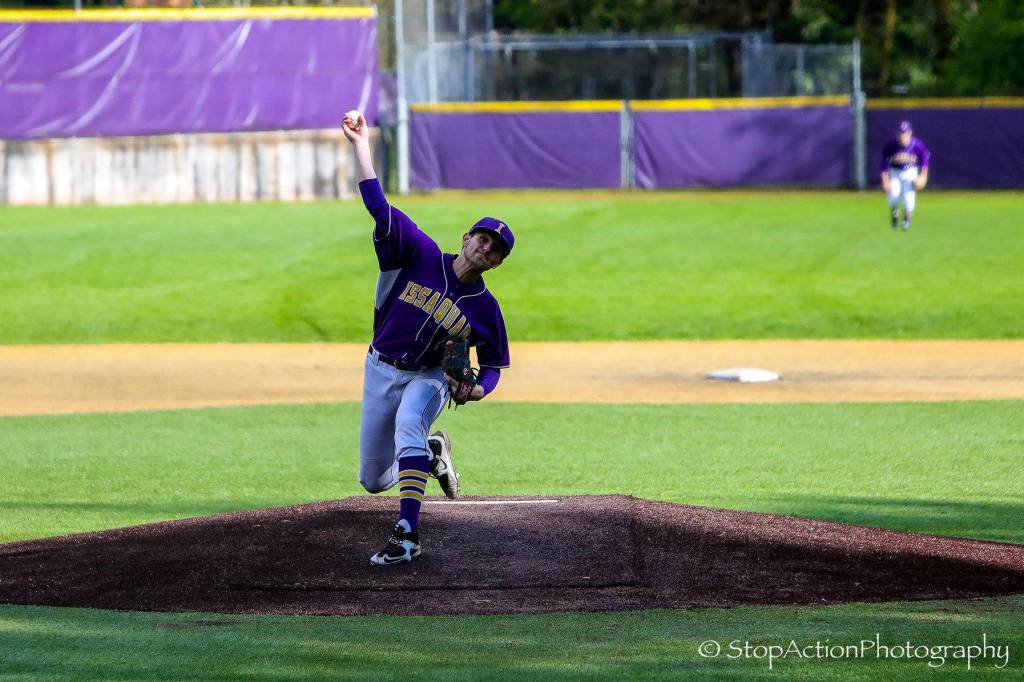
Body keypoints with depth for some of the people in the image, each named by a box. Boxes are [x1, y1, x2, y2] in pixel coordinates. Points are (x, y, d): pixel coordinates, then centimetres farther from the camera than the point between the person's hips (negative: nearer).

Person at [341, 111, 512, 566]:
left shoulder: (485, 308, -9)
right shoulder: (421, 255, -11)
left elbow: (494, 364, 3)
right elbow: (377, 205, -16)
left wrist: (478, 389, -20)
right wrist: (360, 145, -23)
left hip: (429, 378, -2)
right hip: (381, 371, 2)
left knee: (408, 422, -38)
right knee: (372, 480, 8)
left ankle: (406, 536, -45)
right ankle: (431, 451, 43)